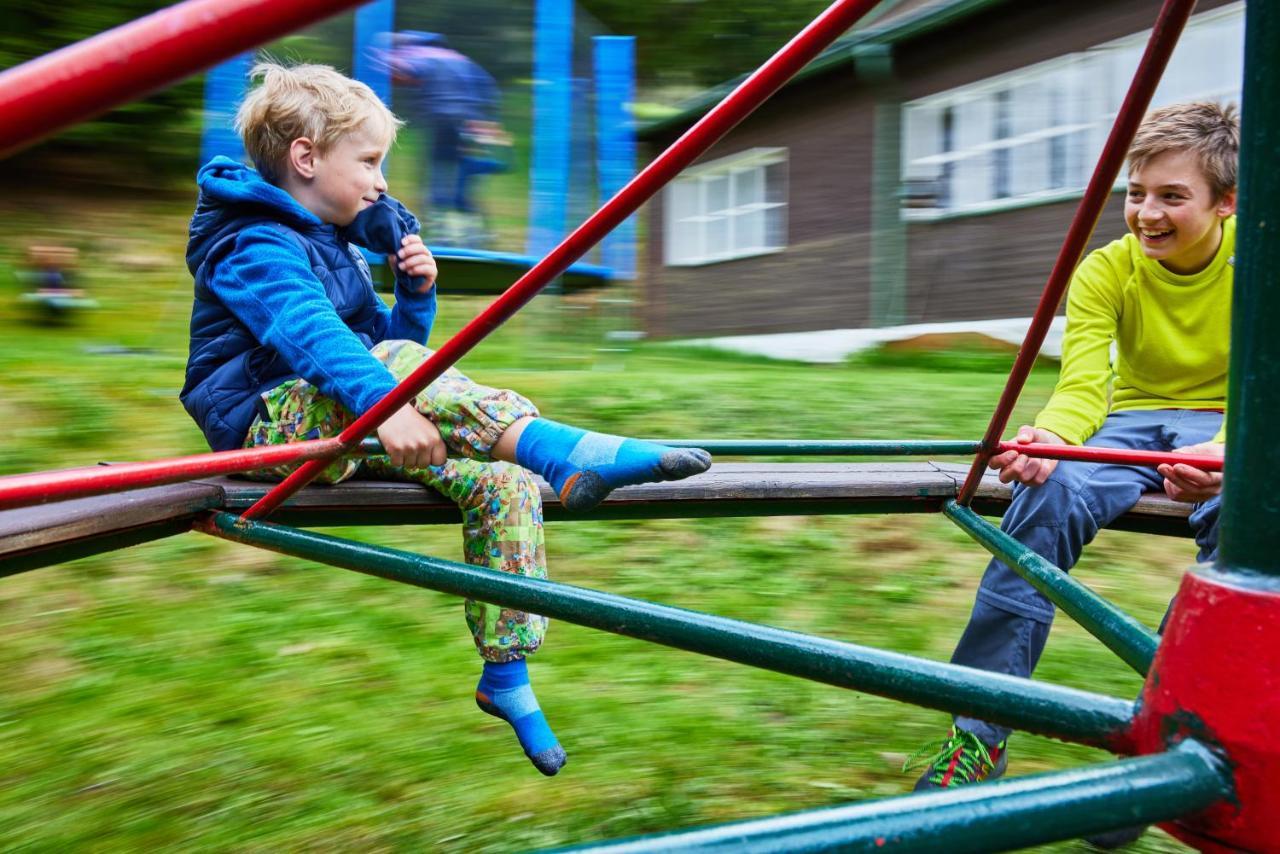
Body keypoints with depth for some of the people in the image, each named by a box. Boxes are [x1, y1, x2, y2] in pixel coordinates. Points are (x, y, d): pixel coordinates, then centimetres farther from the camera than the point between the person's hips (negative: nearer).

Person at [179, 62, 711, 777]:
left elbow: (389, 339, 21)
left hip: (346, 425, 8)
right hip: (272, 422, -7)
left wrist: (417, 292, 1)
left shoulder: (339, 248, 20)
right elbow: (309, 332, -31)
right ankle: (569, 457, -46)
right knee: (403, 363, -37)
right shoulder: (257, 247, -9)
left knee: (501, 482, -11)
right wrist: (386, 402, -46)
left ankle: (506, 676, -5)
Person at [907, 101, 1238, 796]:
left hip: (1226, 426, -1)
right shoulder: (1106, 271, -5)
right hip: (1134, 422, 1)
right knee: (1049, 492, -33)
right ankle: (978, 737, -28)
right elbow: (1082, 386, -16)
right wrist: (1049, 437, -40)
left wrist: (1223, 454, -43)